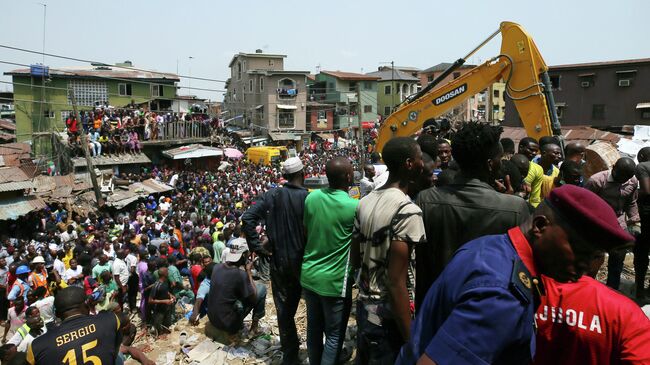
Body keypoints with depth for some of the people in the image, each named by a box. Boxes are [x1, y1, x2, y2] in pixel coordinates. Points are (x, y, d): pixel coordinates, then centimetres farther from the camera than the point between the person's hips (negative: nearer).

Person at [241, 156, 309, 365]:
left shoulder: (272, 195, -4)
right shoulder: (308, 198, -15)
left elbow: (247, 218, -10)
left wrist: (256, 247, -5)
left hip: (279, 262, 2)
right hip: (304, 261, -2)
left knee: (284, 308, 15)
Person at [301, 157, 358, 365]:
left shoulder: (312, 197, -5)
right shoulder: (354, 206, -20)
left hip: (309, 275, 6)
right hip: (334, 281, -6)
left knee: (314, 328, 21)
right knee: (334, 335, 10)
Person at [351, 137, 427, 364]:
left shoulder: (365, 202, 1)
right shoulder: (408, 211, -22)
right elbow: (396, 282, -24)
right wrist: (410, 341, -19)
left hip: (364, 305, 7)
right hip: (387, 317, -7)